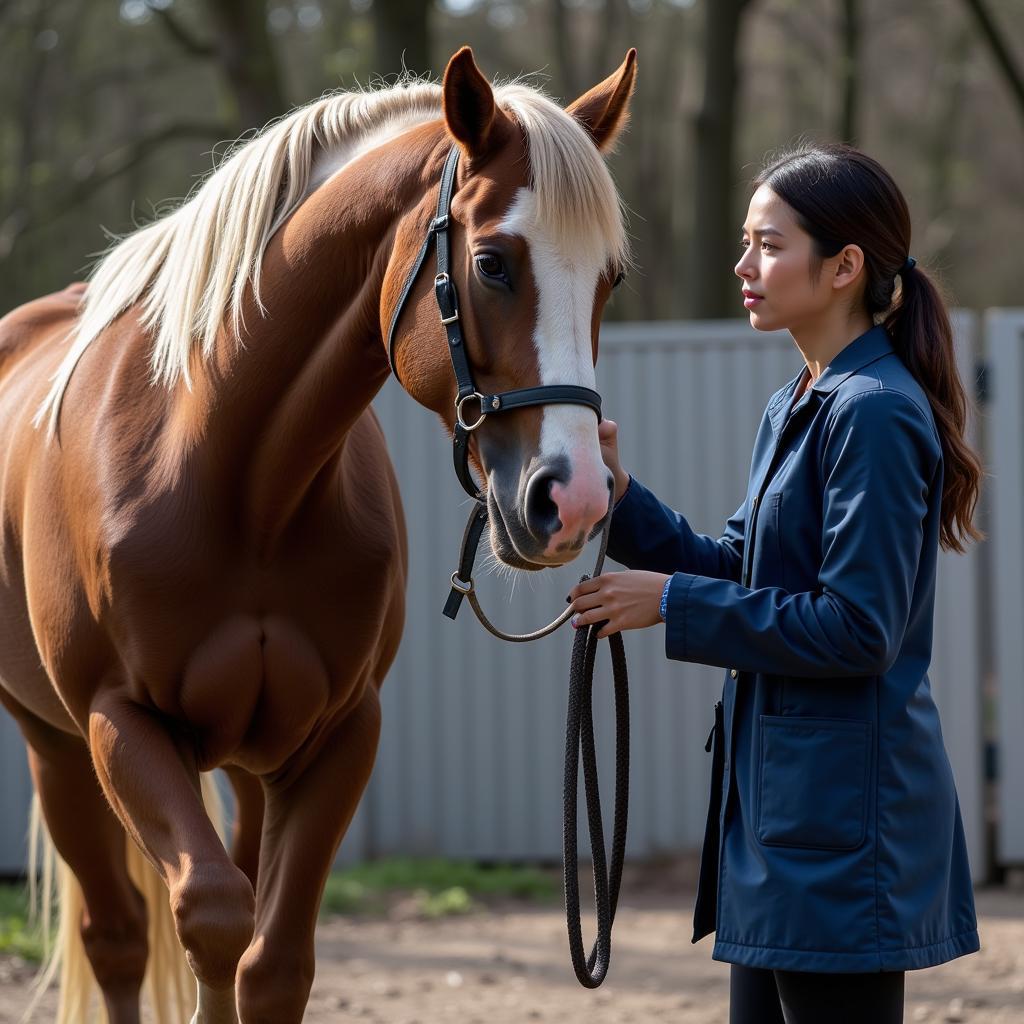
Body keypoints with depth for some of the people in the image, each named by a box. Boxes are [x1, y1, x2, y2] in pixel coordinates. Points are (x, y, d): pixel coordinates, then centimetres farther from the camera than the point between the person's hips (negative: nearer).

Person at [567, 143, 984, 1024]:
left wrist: (673, 604, -18)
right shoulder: (796, 408, 14)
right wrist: (619, 494, 3)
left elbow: (855, 629, -21)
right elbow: (736, 567, 17)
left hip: (842, 811, -10)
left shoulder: (874, 414, -17)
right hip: (778, 793, 10)